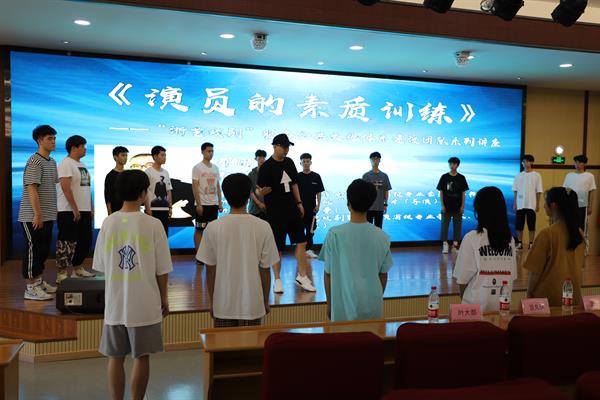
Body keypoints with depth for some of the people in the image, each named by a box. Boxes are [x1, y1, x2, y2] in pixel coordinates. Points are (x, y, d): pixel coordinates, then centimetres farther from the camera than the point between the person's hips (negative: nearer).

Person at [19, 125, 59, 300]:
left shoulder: (52, 162, 12)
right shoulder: (34, 162, -15)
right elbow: (31, 189, -20)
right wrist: (37, 214, -22)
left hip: (47, 216, 9)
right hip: (33, 217, -8)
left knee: (43, 249, 15)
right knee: (33, 250, -2)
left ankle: (39, 281, 26)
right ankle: (30, 288, 5)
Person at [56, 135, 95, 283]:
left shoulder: (82, 165, 17)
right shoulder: (66, 163, -11)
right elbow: (65, 187, -19)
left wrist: (90, 209, 17)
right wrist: (75, 209, -21)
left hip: (84, 211, 9)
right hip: (69, 211, -9)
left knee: (85, 241, 14)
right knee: (67, 243, -6)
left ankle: (77, 269, 26)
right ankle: (61, 274, 1)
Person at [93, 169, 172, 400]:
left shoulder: (108, 223, -2)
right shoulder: (153, 224, -11)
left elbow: (101, 266, 4)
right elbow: (162, 270, -7)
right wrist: (164, 298, 7)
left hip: (115, 303, 3)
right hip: (145, 304, -2)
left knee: (115, 358, 14)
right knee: (141, 357, 11)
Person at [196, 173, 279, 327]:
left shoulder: (213, 228, -8)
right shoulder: (263, 227, -9)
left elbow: (210, 270, -2)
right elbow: (265, 269, -4)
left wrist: (211, 302, 11)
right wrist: (266, 301, 10)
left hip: (223, 304, 1)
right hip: (252, 303, 0)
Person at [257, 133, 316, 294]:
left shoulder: (289, 162, 8)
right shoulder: (266, 167, -11)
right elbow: (258, 190, -13)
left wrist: (299, 203, 16)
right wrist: (261, 192, -36)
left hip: (292, 209, 6)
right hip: (275, 212, -6)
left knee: (301, 242, 5)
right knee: (277, 247, 2)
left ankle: (302, 277, 19)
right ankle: (277, 280, 16)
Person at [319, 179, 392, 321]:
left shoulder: (334, 234, -11)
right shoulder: (382, 237, -3)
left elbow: (328, 274, -4)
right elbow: (383, 275, 5)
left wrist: (329, 303, 9)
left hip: (345, 307, -2)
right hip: (374, 307, 2)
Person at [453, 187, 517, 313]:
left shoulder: (472, 238, -12)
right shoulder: (509, 239, 1)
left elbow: (463, 278, -8)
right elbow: (512, 275, 5)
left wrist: (464, 299, 9)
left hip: (477, 305, -4)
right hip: (503, 305, 4)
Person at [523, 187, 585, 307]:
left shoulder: (547, 233, -17)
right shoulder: (580, 233, 0)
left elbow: (536, 269, -14)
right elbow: (580, 266, 11)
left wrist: (529, 292, -1)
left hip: (549, 295, -5)